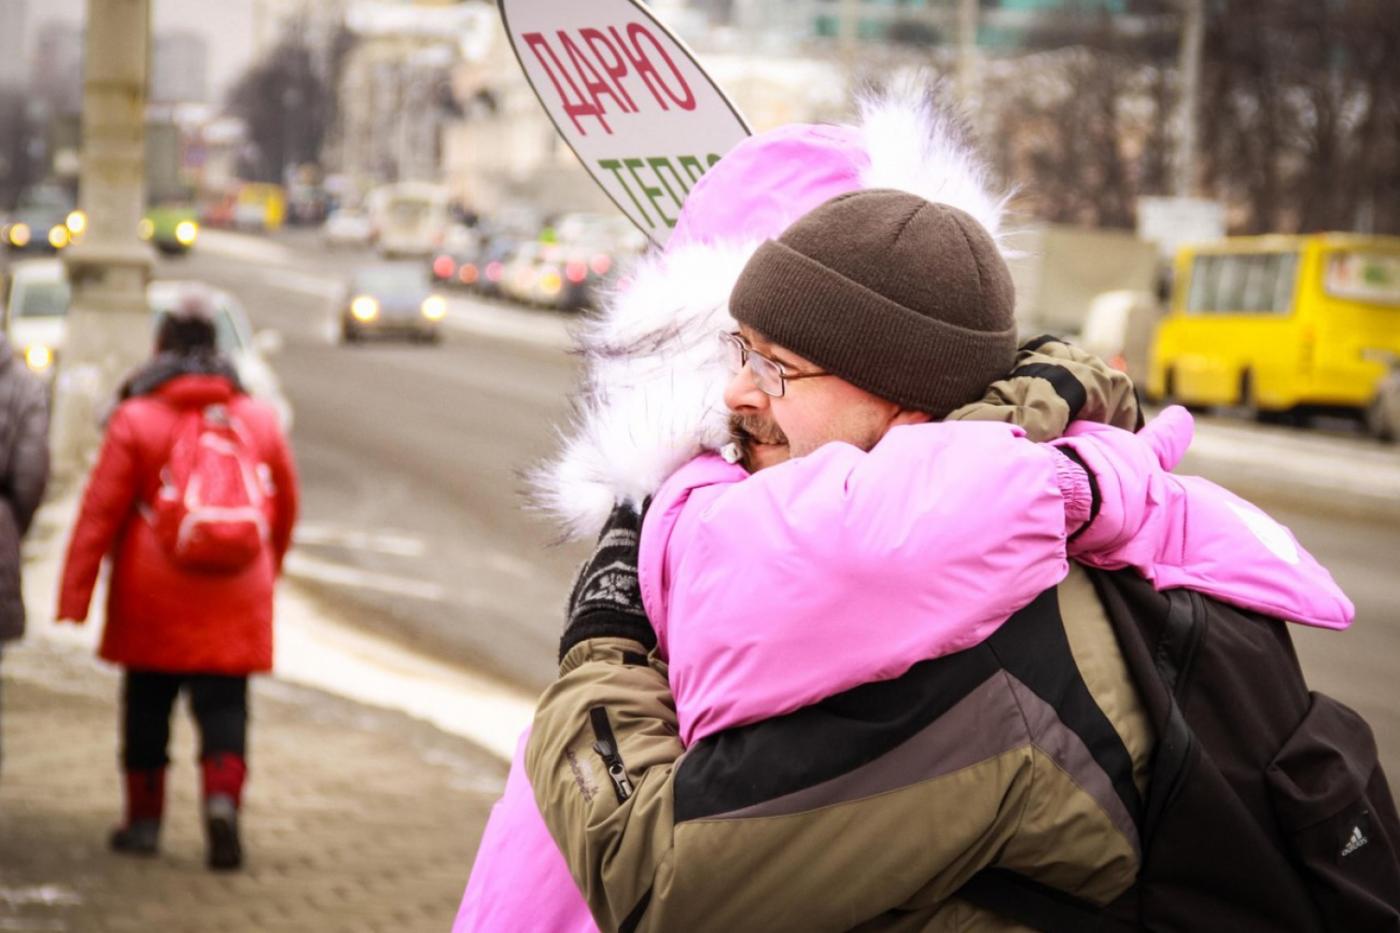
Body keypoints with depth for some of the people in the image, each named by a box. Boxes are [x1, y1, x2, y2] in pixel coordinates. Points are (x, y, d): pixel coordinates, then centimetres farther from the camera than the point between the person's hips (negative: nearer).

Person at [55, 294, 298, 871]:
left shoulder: (136, 419, -5)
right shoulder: (260, 420, 6)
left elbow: (100, 511, -7)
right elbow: (285, 506, 15)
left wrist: (74, 596, -7)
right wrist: (267, 572, 30)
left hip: (153, 602, -2)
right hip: (235, 605, 2)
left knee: (147, 705, 11)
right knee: (224, 707, 2)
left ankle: (144, 818, 16)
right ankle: (223, 797, -20)